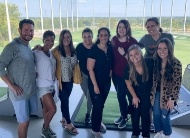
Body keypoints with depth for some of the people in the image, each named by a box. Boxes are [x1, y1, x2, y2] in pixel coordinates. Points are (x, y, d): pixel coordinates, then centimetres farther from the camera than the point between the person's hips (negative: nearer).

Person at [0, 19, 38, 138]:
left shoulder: (28, 46, 9)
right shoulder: (13, 46, -15)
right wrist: (11, 86, -18)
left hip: (32, 90, 7)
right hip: (19, 92, -7)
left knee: (27, 119, 18)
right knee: (24, 122, 4)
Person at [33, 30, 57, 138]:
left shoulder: (52, 53, 5)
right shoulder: (36, 53, -15)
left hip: (52, 84, 6)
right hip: (43, 85, -6)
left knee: (46, 107, 18)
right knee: (53, 109, -7)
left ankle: (46, 127, 34)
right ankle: (45, 129, 16)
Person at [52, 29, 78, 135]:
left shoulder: (73, 50, 4)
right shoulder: (57, 51, -12)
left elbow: (75, 64, 10)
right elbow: (57, 67, -13)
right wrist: (59, 81, -17)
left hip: (70, 80, 5)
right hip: (62, 80, -5)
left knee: (66, 100, 17)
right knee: (65, 101, 4)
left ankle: (64, 119, 35)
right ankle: (69, 124, 15)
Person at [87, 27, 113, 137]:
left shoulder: (110, 48, -1)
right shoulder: (94, 50, -17)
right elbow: (90, 69, -17)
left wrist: (110, 71, 1)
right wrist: (95, 85, -18)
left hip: (106, 82, 5)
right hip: (95, 82, -5)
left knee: (102, 104, 19)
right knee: (97, 105, 2)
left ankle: (99, 122, 44)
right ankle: (95, 129, 23)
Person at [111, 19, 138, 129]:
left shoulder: (133, 41, -14)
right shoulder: (114, 39, 1)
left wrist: (124, 53, -26)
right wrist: (111, 69, 9)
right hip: (116, 73, 5)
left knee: (126, 95, 4)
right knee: (120, 95, 16)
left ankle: (125, 117, 27)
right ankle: (123, 115, 36)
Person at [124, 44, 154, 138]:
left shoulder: (149, 63, -27)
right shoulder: (128, 69, -22)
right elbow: (129, 84, -8)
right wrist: (134, 97, -5)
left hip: (148, 93, -1)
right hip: (136, 94, 1)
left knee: (145, 114, 9)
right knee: (135, 113, 14)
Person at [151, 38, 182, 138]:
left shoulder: (176, 64, -19)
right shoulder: (156, 62, -4)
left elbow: (177, 83, -16)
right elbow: (154, 80, 4)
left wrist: (172, 99, -16)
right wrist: (151, 93, 4)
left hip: (168, 95, -4)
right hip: (157, 93, 4)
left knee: (165, 116, 6)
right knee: (156, 114, 13)